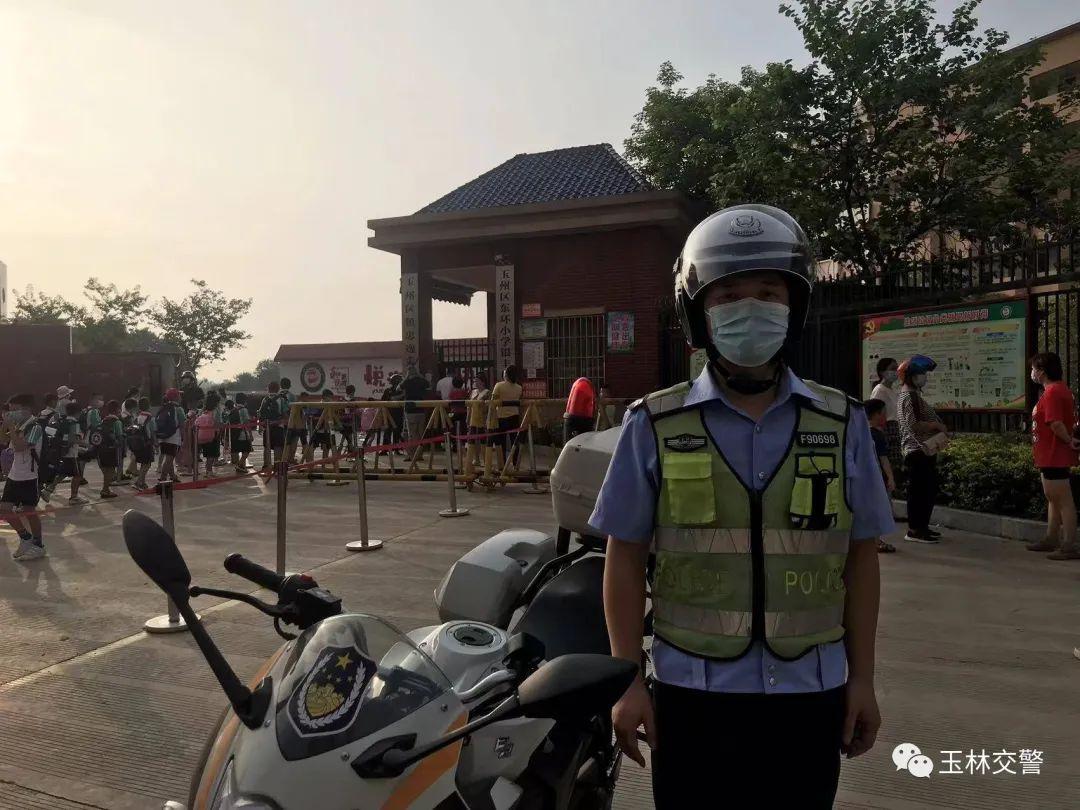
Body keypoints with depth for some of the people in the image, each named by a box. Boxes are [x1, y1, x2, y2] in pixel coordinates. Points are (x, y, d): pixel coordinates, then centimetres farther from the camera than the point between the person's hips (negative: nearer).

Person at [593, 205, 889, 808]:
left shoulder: (843, 423, -1)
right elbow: (626, 559, -2)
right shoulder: (655, 425, -6)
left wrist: (862, 679, 6)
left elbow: (859, 556, 6)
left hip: (810, 696, 2)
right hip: (691, 695, -1)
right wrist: (627, 680, -4)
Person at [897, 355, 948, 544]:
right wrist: (937, 425, -14)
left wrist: (939, 426, 11)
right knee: (918, 490, -6)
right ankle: (914, 530, 0)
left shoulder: (915, 395, 18)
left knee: (929, 489, 15)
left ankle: (922, 526, 23)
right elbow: (913, 425, -22)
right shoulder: (908, 397, -14)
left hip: (925, 450, 11)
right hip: (917, 450, -10)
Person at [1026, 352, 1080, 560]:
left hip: (1054, 456, -11)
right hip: (1050, 457, 11)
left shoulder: (1052, 393, -20)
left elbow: (1056, 424, -28)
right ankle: (1051, 540, 29)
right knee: (1053, 498, 19)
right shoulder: (1061, 389, 15)